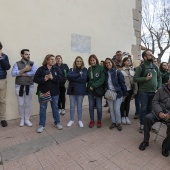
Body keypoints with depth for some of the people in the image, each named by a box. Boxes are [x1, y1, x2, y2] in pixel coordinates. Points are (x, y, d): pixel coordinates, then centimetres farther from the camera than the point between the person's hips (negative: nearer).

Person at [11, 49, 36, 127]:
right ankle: (22, 119, 27)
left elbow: (34, 72, -15)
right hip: (19, 86, 0)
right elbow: (13, 73, -11)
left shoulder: (32, 63, 3)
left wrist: (21, 74, -12)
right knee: (21, 104, 8)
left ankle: (27, 119, 23)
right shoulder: (17, 64, 2)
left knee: (28, 104, 8)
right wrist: (24, 70, -18)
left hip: (29, 86, 0)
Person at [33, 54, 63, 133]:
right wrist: (44, 79, -23)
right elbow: (35, 79, -8)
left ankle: (57, 122, 30)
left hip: (54, 92, 2)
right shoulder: (41, 69, -4)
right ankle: (41, 125, 25)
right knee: (43, 108, 9)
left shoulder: (57, 69, 2)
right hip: (43, 92, -1)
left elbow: (61, 78, -8)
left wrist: (53, 77, -22)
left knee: (55, 107, 13)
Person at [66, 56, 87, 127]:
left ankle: (80, 120, 26)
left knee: (79, 106, 10)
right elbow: (68, 76, -12)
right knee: (72, 106, 10)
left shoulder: (85, 69, 1)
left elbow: (84, 79, -16)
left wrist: (73, 78, -12)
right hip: (72, 90, 2)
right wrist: (78, 74, -15)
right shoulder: (71, 69, 8)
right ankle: (71, 120, 28)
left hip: (80, 90, -2)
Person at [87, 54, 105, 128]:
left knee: (99, 107, 2)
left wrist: (94, 86, -17)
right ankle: (92, 120, 27)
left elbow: (102, 79, -14)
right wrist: (90, 86, -4)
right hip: (90, 90, 4)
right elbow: (87, 79, 13)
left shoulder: (101, 68, -6)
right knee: (91, 106, 10)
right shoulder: (89, 69, 8)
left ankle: (99, 121, 25)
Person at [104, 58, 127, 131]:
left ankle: (118, 123, 22)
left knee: (117, 109, 1)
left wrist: (125, 94, -6)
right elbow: (104, 83, 8)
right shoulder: (105, 73, 2)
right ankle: (113, 122, 29)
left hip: (117, 93, -3)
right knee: (111, 109, 11)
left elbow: (122, 83, -7)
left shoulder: (117, 72, -8)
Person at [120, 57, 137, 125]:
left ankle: (127, 116, 27)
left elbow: (135, 80, 7)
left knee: (128, 103, 13)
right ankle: (123, 117, 25)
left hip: (130, 89, 5)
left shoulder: (132, 70, 7)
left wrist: (135, 90, 4)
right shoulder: (121, 70, -9)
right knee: (123, 103, 8)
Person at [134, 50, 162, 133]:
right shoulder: (140, 67, -5)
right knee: (143, 108, 3)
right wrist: (145, 78, -20)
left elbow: (159, 78, 16)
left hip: (154, 92, 5)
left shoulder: (155, 67, 11)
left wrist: (159, 88, 4)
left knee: (151, 109, 14)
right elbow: (135, 79, -10)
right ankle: (142, 125, 17)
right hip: (144, 92, -5)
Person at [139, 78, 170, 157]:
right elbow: (155, 101, 0)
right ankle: (145, 141, -8)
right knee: (148, 117, -26)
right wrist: (160, 112, -17)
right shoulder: (161, 89, 4)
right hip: (159, 112, 1)